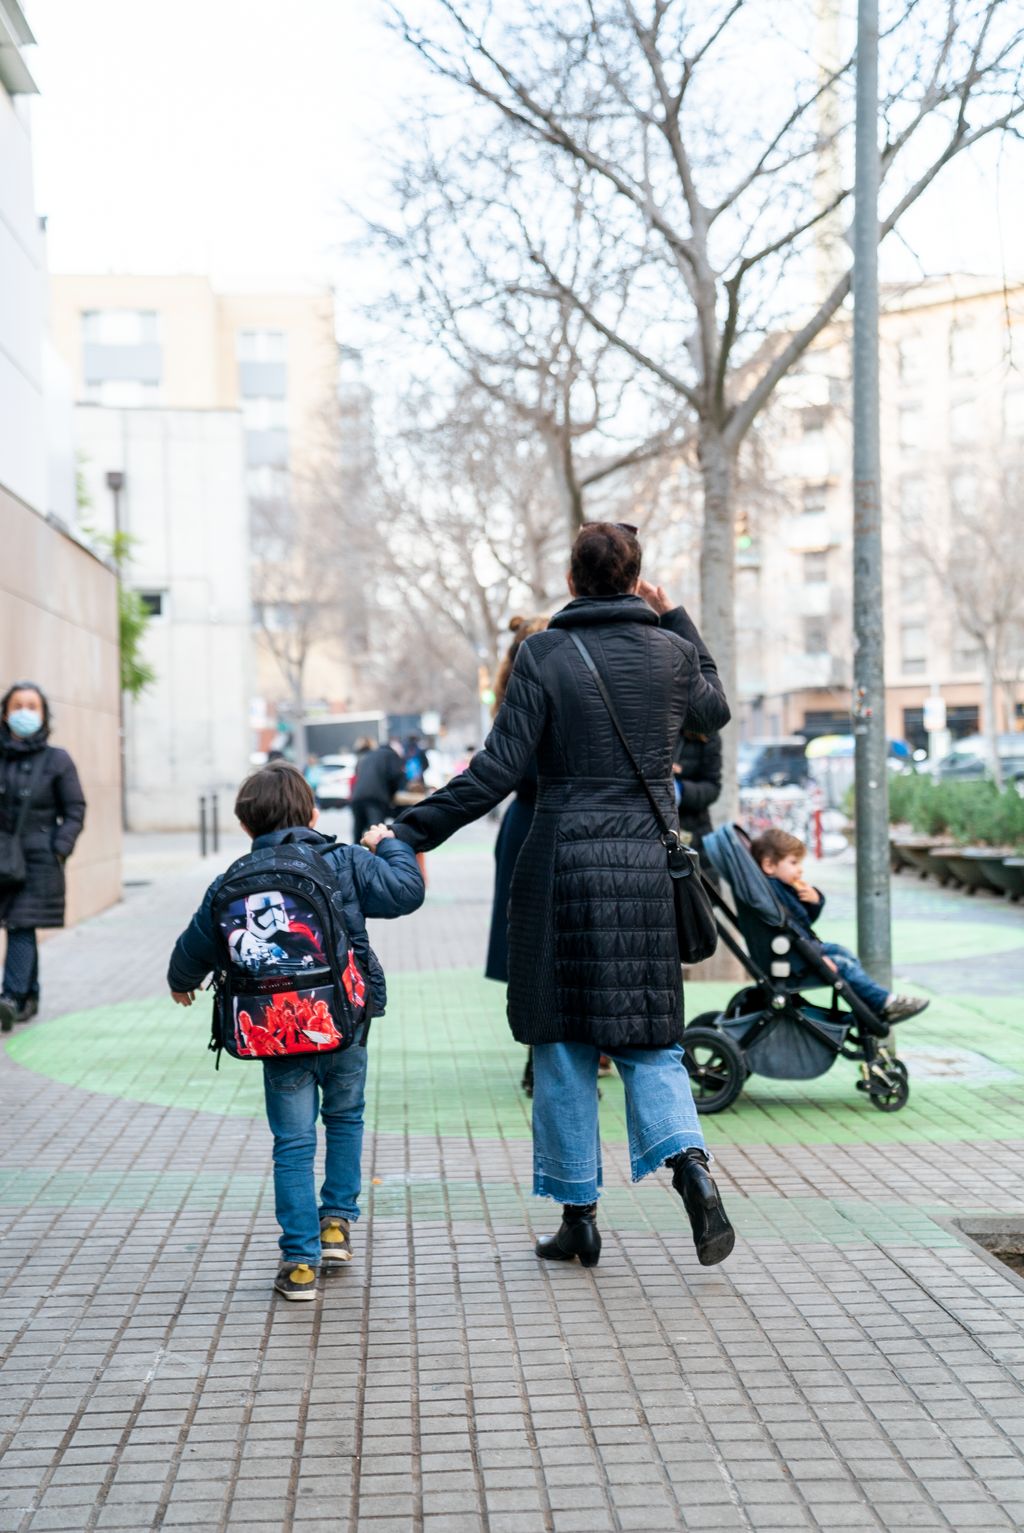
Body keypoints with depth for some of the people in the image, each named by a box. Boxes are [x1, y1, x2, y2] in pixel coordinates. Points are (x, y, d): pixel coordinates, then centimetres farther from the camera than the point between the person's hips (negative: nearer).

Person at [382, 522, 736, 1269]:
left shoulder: (545, 653, -5)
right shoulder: (670, 651, 4)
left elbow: (499, 770, -11)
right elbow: (715, 709, 26)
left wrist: (411, 832, -5)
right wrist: (674, 617, 29)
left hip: (562, 867, -2)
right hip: (646, 870, 3)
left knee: (563, 1045, 8)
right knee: (647, 1038, 11)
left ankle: (579, 1214, 13)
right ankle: (691, 1165, -13)